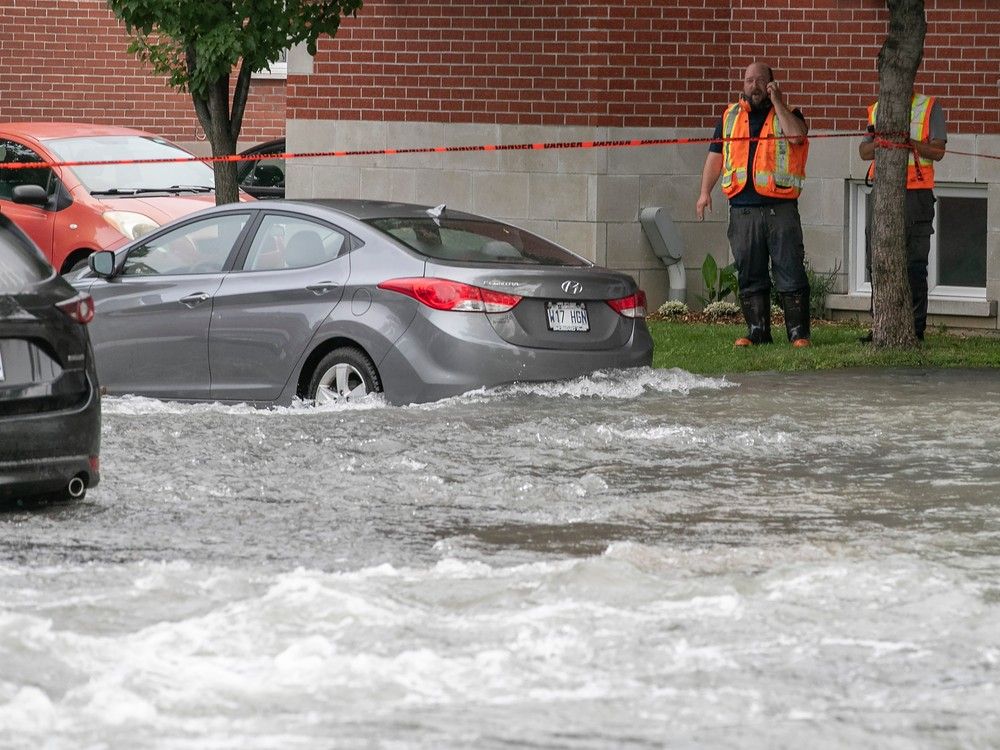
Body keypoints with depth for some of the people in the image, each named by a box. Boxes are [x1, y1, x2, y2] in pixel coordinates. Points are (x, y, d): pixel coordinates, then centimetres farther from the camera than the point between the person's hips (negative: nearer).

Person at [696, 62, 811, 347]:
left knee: (790, 272, -7)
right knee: (749, 275, 5)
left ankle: (798, 333, -5)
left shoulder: (786, 114, 8)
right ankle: (757, 331, 10)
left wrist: (777, 102, -10)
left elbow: (796, 136, -15)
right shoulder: (730, 117, 18)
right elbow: (715, 157, 19)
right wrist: (705, 192, 7)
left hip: (780, 207, -3)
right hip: (743, 208, 3)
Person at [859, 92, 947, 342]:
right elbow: (864, 152, 8)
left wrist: (907, 140, -19)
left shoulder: (930, 108, 5)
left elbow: (938, 151, -4)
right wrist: (879, 139, -14)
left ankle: (916, 327, -2)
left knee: (914, 265, -5)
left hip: (916, 193, -4)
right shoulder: (876, 110, 17)